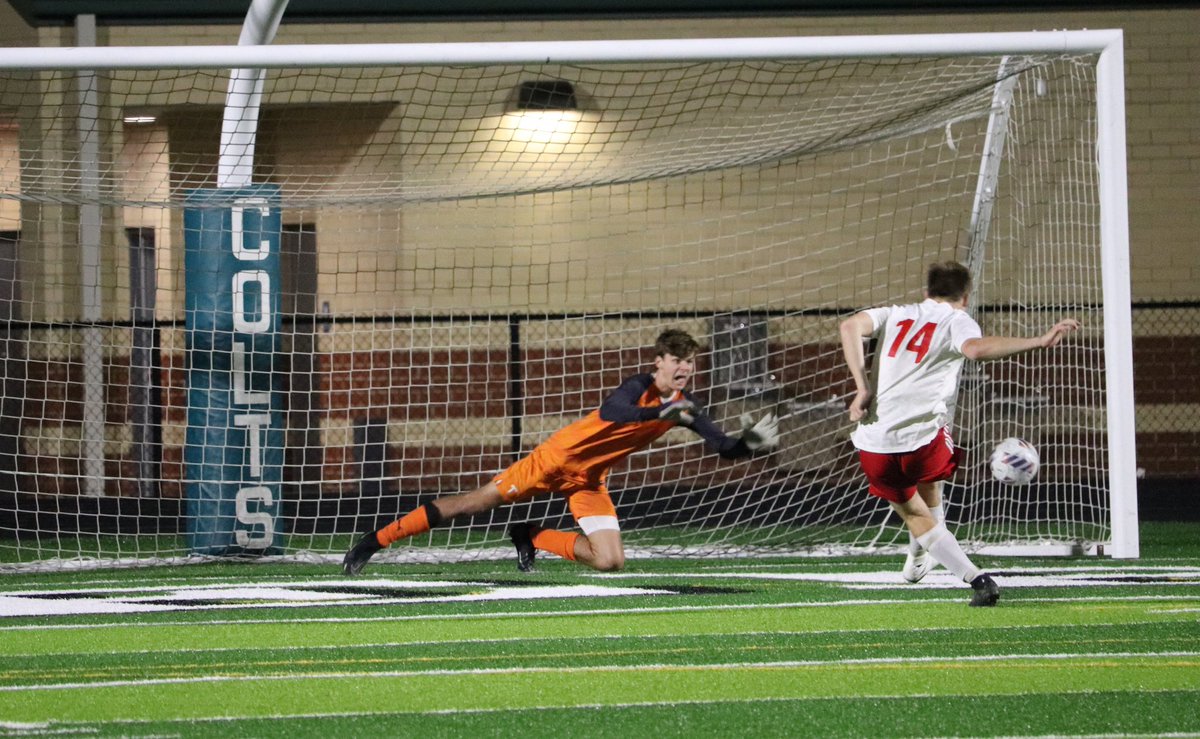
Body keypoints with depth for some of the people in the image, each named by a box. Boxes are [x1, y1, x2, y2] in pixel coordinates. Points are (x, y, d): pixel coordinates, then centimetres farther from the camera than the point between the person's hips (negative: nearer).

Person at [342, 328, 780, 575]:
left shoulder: (683, 407, -4)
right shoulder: (640, 388, -23)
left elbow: (722, 448, -2)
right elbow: (609, 412, -44)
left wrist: (749, 444, -22)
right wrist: (660, 413, -55)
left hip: (588, 481, 6)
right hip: (558, 457, -6)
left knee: (609, 561, -10)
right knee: (475, 503, -7)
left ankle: (531, 538, 14)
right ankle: (376, 540, 3)